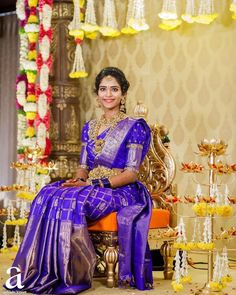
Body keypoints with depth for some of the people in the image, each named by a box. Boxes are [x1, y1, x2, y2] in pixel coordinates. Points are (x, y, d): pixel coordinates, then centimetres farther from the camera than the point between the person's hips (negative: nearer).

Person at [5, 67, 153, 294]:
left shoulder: (135, 127, -2)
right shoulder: (89, 128, 17)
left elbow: (131, 173, -9)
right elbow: (83, 166, 15)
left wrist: (93, 185, -19)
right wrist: (77, 179, -10)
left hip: (120, 191, -5)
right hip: (89, 188, 6)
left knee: (71, 201, -33)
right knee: (48, 196, -25)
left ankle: (72, 275, -22)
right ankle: (46, 272, -24)